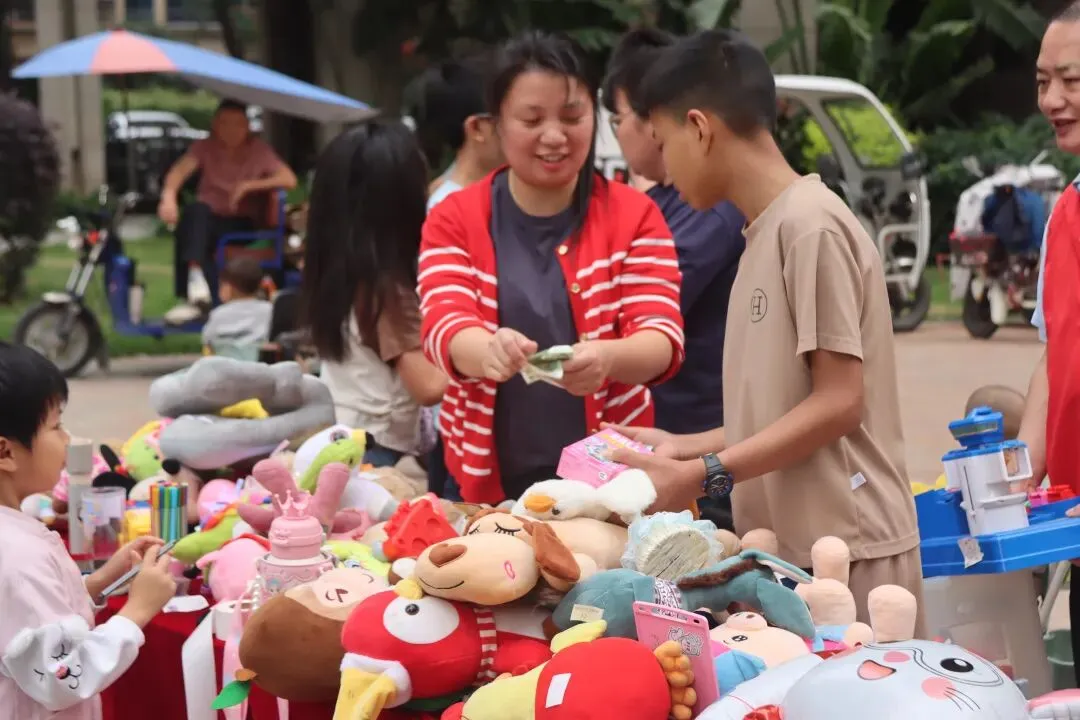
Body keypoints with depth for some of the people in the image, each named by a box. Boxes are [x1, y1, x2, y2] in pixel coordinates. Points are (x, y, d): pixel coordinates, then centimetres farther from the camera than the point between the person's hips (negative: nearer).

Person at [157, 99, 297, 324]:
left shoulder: (259, 151, 2)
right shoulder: (205, 147, 5)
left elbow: (290, 180, -11)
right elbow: (180, 170, -14)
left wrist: (250, 185, -22)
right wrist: (169, 196, -37)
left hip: (241, 224, -2)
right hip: (207, 219, 2)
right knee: (196, 211, -35)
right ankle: (197, 280, -50)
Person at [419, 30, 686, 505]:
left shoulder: (634, 216, -2)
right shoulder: (453, 220, -1)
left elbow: (662, 336, -12)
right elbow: (445, 327, -14)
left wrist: (607, 357, -35)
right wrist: (488, 350, -38)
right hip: (488, 486, 0)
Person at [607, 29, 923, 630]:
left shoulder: (810, 225, -13)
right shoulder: (767, 232, 14)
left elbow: (838, 403, -16)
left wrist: (702, 475, -16)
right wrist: (681, 447, 16)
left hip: (843, 552, -8)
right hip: (789, 549, 8)